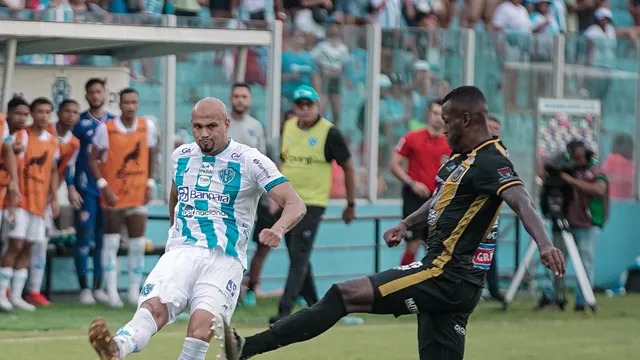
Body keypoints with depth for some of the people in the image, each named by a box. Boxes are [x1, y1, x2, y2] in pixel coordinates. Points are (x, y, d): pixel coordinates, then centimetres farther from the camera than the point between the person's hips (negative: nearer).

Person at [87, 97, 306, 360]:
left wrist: (278, 229, -28)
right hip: (181, 251, 2)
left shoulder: (249, 161, -1)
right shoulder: (181, 156, 15)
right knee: (154, 307, -28)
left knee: (202, 324, -29)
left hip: (224, 258, -2)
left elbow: (295, 205, -8)